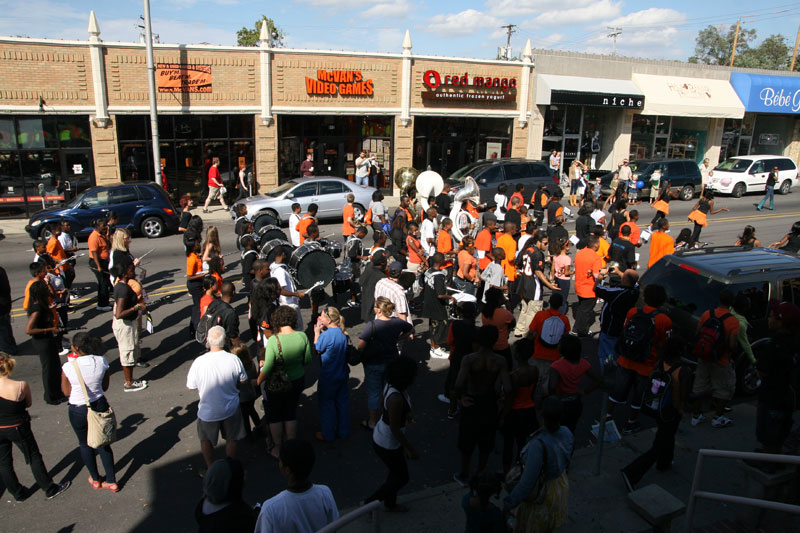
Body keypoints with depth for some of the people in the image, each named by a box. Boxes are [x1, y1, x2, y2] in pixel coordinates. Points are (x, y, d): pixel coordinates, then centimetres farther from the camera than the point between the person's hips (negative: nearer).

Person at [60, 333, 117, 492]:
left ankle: (95, 479, 37)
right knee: (103, 443, 18)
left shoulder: (68, 367, -22)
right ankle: (111, 481, 25)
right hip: (99, 405, 2)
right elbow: (105, 387, -2)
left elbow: (66, 392, -7)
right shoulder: (101, 362, -14)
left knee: (85, 444, 21)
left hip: (78, 410, -2)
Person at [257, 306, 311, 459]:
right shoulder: (302, 336, -15)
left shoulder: (273, 340, -26)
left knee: (274, 416, 19)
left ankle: (278, 449, 33)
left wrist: (258, 381, -5)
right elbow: (308, 360, -4)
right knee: (291, 413, 23)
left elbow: (267, 369, -23)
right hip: (298, 381, 4)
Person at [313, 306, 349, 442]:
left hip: (328, 377, -7)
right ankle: (343, 431, 31)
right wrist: (322, 330, 3)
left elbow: (317, 349, -9)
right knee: (342, 402, 18)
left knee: (326, 403, 10)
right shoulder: (343, 332, -2)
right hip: (343, 375, 7)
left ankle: (328, 434, 22)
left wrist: (317, 331, -2)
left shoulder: (326, 335, -24)